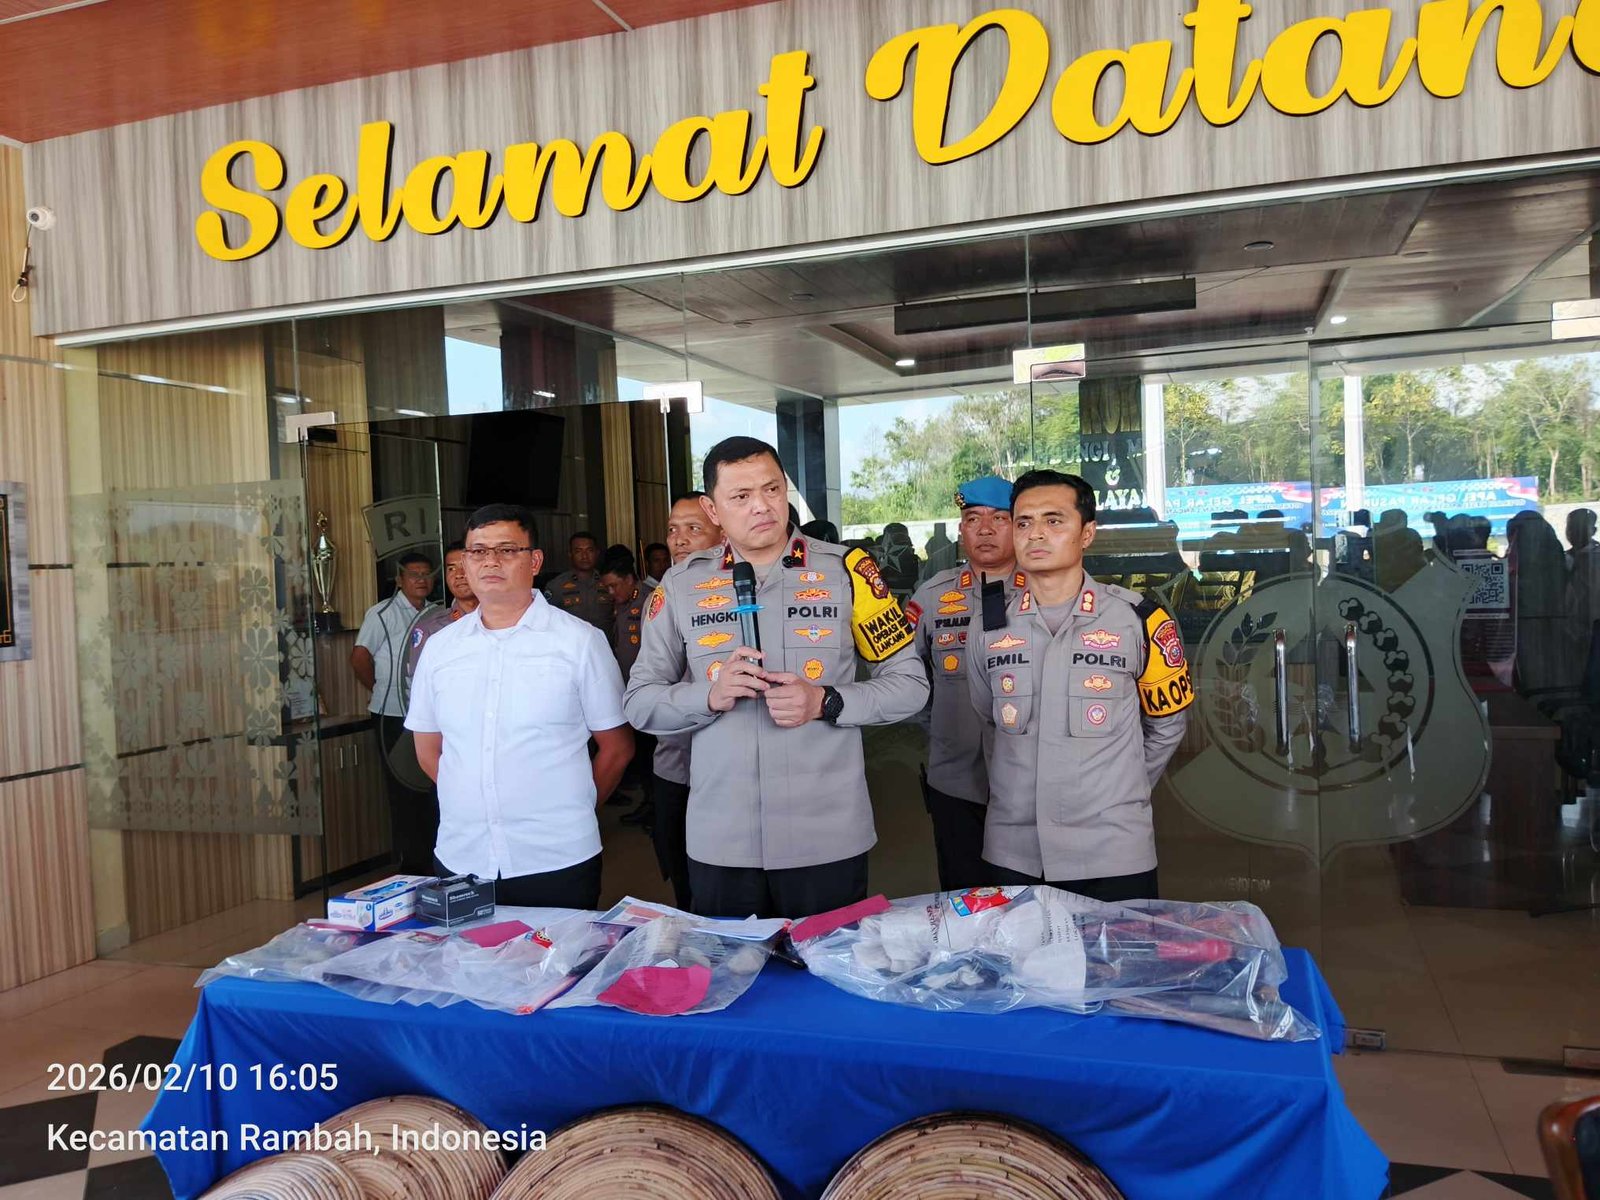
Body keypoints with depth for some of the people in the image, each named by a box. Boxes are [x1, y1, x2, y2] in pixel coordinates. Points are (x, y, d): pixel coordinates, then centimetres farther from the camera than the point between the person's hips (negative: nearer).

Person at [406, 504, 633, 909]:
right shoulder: (440, 647, 8)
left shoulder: (579, 640, -3)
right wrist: (474, 804, 10)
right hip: (459, 859, 3)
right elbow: (428, 749, 16)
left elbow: (617, 746, 2)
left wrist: (569, 812, 7)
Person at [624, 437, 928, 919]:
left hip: (829, 838, -1)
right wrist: (711, 695, -12)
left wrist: (824, 703, -14)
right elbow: (639, 702, 6)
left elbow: (909, 684, 2)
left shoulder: (845, 570, -1)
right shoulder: (680, 585, 4)